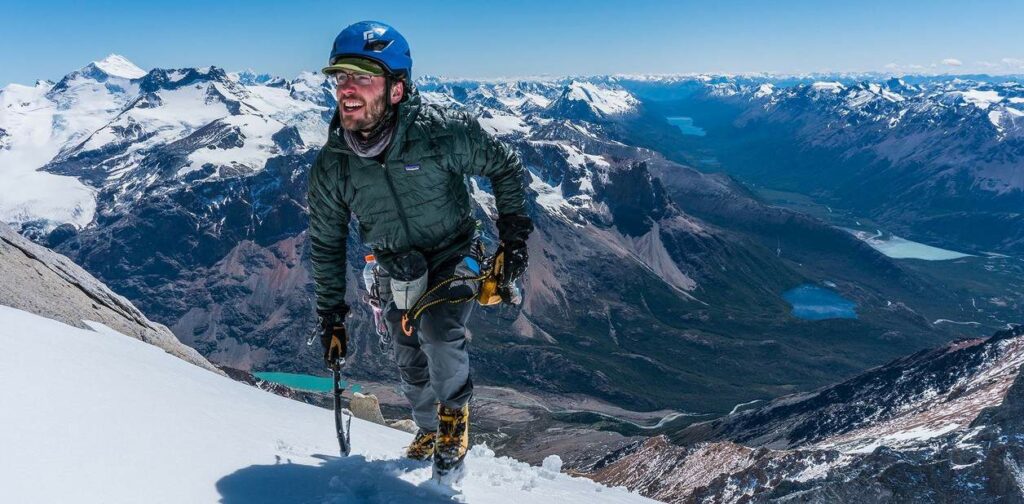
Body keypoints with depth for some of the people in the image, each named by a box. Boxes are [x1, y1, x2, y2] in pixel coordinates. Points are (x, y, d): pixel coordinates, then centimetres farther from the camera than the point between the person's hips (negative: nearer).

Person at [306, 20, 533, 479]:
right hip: (396, 273, 4)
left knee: (439, 334, -28)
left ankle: (455, 417, 3)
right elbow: (326, 244, -2)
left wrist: (513, 234, -10)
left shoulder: (443, 132, -25)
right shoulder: (331, 166, -16)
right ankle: (429, 430, 44)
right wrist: (331, 314, -1)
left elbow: (504, 168, -7)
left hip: (454, 259, -3)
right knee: (412, 367, 13)